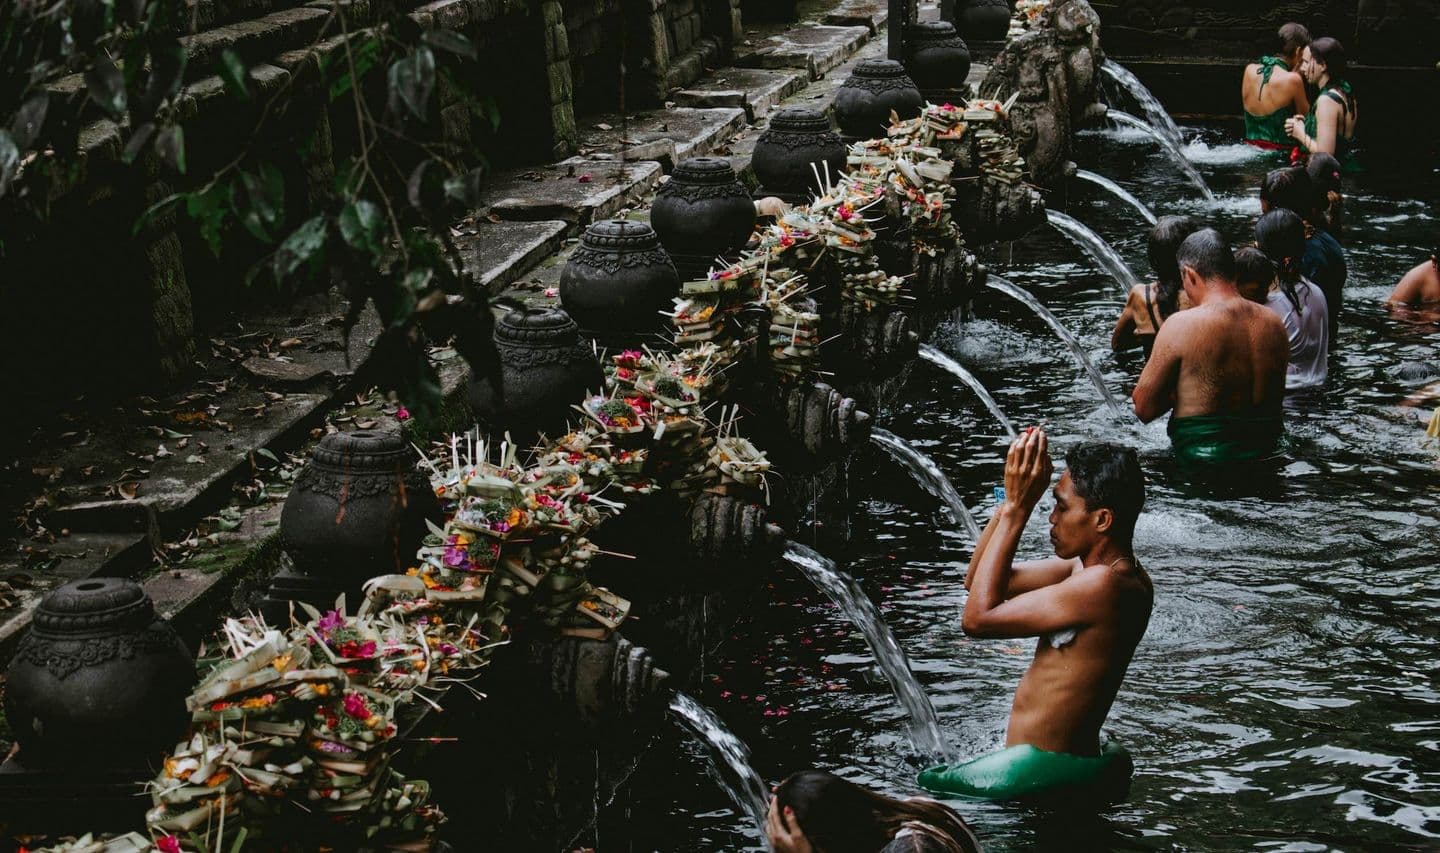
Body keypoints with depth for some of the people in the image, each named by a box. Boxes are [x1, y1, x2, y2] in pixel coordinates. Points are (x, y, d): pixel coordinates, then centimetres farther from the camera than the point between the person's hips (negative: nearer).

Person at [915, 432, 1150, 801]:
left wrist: (1016, 509, -19)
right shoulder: (1100, 567, 6)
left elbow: (978, 617, -22)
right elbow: (978, 581, 11)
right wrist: (1011, 499, -2)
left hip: (1043, 772, -11)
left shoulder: (1103, 585, -25)